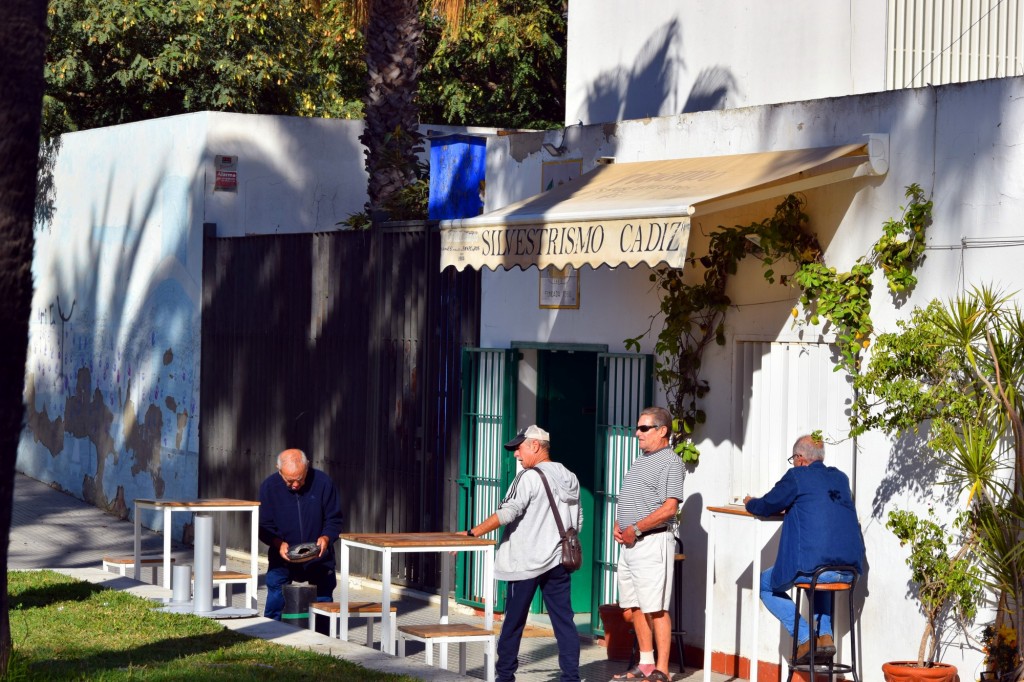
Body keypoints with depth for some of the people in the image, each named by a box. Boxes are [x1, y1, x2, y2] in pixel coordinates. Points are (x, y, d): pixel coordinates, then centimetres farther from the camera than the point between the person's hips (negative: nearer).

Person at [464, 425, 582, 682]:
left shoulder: (530, 477, -13)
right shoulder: (570, 479, 11)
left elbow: (507, 513, -21)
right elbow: (577, 521, 17)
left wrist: (473, 533, -19)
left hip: (526, 562, -6)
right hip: (558, 561, 7)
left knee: (514, 621, 5)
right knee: (563, 619, 5)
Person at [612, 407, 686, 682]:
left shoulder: (670, 462, -9)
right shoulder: (639, 462, 19)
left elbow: (669, 508, -17)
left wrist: (635, 529, -16)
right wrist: (618, 527, 7)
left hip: (652, 542, -9)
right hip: (629, 543, 9)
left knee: (656, 608, -8)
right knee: (635, 606, 10)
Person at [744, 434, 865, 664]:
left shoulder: (797, 476, -2)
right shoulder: (840, 478, 17)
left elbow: (767, 507, 6)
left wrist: (750, 503, 29)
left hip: (812, 566, -7)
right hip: (849, 570, 7)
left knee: (767, 585, 20)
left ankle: (805, 639, 6)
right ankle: (825, 635, 22)